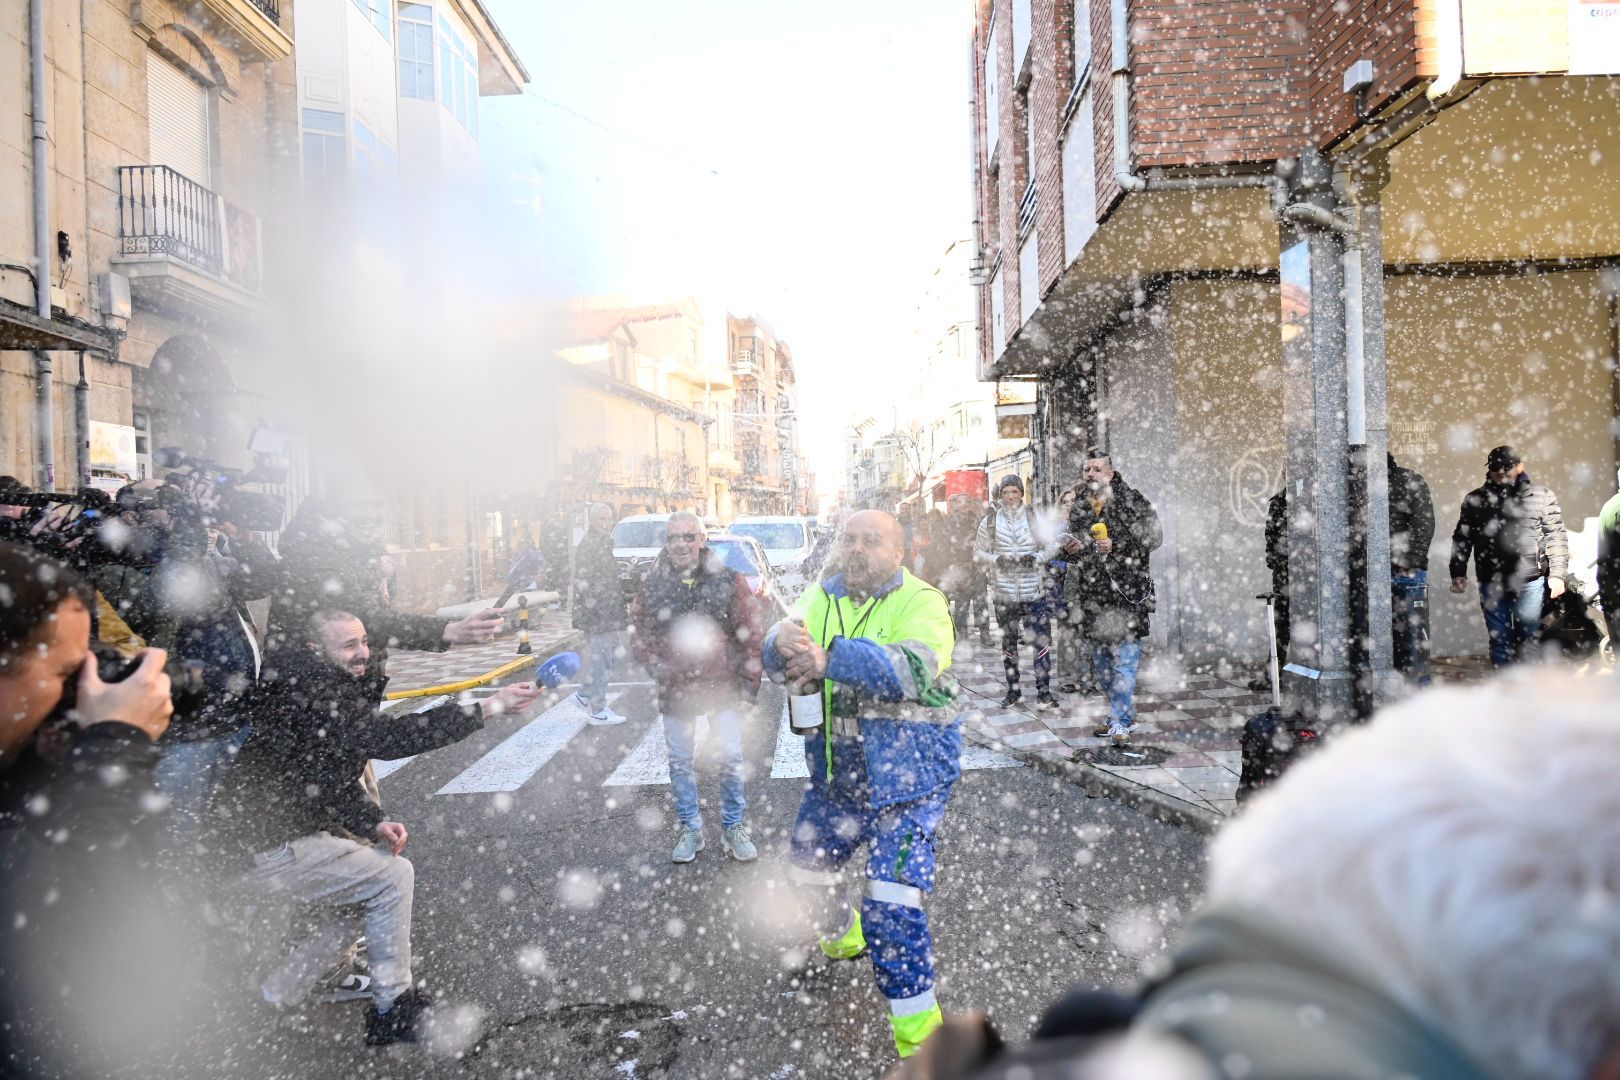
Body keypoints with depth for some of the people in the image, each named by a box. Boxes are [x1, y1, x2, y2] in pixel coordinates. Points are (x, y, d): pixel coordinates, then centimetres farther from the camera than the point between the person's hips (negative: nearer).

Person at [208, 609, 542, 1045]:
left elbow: (334, 782, 17)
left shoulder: (335, 690, 11)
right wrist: (490, 707, -35)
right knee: (392, 877, -6)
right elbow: (388, 738, -34)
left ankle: (275, 997, 24)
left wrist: (374, 825, 1)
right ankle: (391, 1010, 5)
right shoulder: (312, 694, -21)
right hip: (266, 850, -10)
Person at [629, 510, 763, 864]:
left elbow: (750, 635, -4)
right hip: (675, 690, 2)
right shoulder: (653, 583, 0)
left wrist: (748, 685, -6)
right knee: (680, 763, 12)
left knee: (731, 760, 4)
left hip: (722, 688, -2)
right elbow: (638, 628, 11)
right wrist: (654, 664, -4)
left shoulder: (729, 579, -6)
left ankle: (733, 828, 23)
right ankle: (691, 830, 29)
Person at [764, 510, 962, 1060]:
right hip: (836, 771, 7)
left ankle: (916, 1025, 6)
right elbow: (781, 661, -12)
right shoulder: (823, 596, 2)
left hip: (907, 775, -6)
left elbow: (912, 669, -31)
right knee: (808, 865, 25)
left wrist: (830, 659, -41)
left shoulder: (922, 602, -13)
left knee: (891, 899, -14)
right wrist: (783, 642, -37)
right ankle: (843, 935, 58)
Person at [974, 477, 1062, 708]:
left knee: (1042, 640, -7)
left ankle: (1043, 692, 1)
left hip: (1032, 591, -1)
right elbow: (978, 552, 7)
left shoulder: (1034, 519, 1)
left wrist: (1036, 558, -14)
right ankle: (1013, 691, 22)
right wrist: (996, 560, -11)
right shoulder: (990, 522, 3)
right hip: (1004, 591, 1)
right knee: (1008, 642, 11)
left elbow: (1052, 546, 4)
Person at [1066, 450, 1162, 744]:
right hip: (1093, 592, 6)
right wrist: (1073, 549, 3)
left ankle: (1120, 723, -4)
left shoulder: (1132, 500, -3)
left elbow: (1154, 536, -7)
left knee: (1124, 656, -8)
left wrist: (1116, 545, -17)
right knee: (1100, 658, 12)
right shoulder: (1078, 506, 14)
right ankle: (1124, 713, 26)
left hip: (1126, 590, -6)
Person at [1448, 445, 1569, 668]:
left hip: (1530, 582, -1)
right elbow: (1461, 538, 10)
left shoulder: (1541, 495, 4)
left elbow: (1556, 537, 1)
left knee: (1528, 637, 5)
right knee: (1499, 639, 7)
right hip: (1492, 583, 2)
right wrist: (1458, 573, 2)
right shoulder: (1475, 499, 9)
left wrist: (1557, 574, -6)